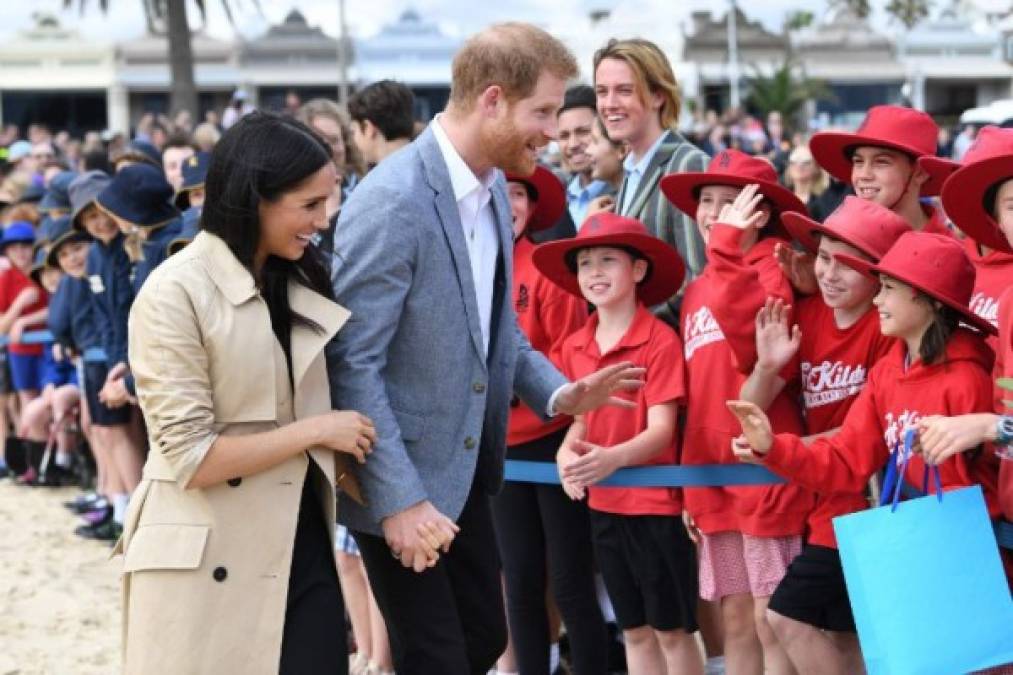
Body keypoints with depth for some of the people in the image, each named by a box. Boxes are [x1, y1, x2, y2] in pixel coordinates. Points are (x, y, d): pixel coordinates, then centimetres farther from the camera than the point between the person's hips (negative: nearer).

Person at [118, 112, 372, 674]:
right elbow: (190, 456, -17)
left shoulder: (296, 286, 10)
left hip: (302, 548, 6)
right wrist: (315, 431, -11)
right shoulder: (175, 294, -13)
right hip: (210, 566, -6)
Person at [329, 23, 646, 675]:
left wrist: (557, 391, 2)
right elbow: (352, 364, -24)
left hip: (464, 472, 9)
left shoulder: (492, 190, 5)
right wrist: (399, 499, -25)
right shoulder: (392, 203, -23)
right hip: (401, 483, -9)